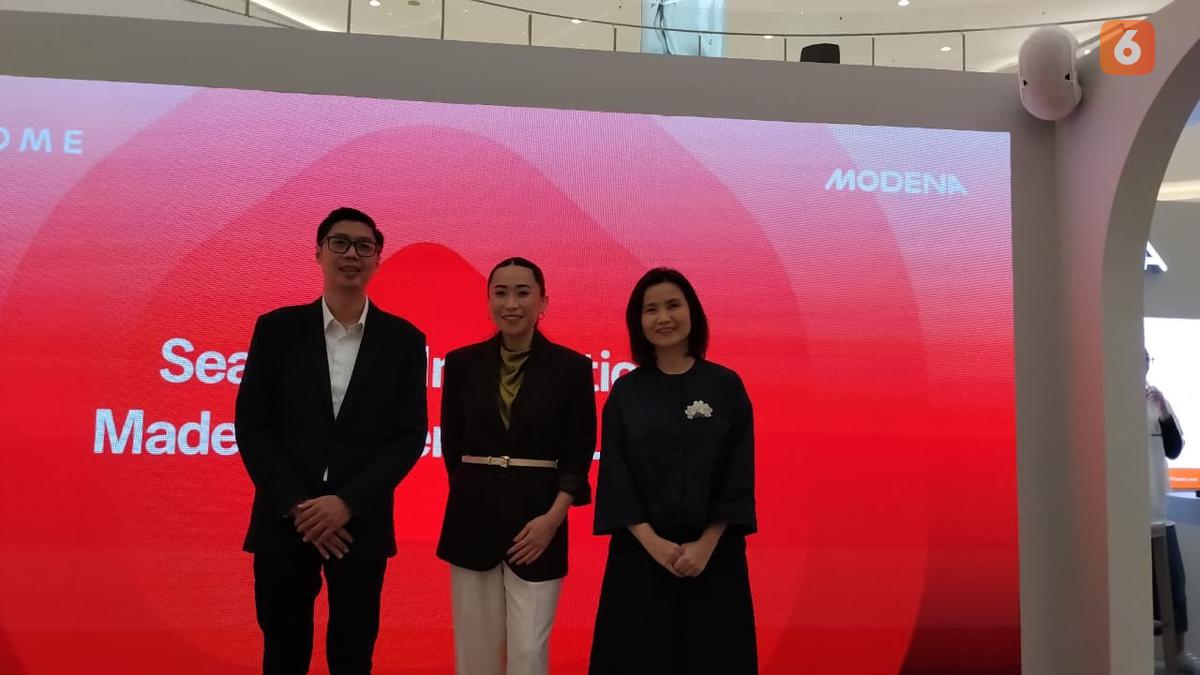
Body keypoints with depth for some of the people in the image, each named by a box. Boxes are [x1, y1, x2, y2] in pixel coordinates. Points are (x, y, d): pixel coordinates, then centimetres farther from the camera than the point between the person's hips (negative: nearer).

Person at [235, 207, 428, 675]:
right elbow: (251, 426, 0)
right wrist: (297, 506, -10)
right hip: (284, 522, 0)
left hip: (361, 523, 0)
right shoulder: (277, 328, 1)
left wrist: (348, 503, -12)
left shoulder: (403, 339, 1)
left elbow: (410, 435, -2)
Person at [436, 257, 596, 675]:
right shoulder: (462, 363, 2)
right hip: (473, 517, 2)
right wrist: (477, 493, 10)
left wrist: (552, 518, -12)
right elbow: (451, 443, 10)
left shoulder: (572, 367, -2)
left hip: (539, 519, -2)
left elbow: (579, 454, -2)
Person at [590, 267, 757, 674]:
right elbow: (614, 475, -2)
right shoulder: (625, 392, 2)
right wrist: (652, 541, -13)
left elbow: (739, 474, -3)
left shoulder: (726, 386, 0)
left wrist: (707, 543, -12)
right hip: (641, 551, 1)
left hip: (713, 551, 0)